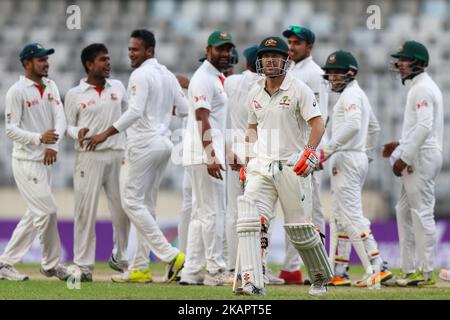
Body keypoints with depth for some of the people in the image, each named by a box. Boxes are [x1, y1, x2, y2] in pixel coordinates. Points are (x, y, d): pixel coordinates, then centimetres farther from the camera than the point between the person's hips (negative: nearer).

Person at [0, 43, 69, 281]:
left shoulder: (51, 87, 10)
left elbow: (60, 119, 0)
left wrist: (53, 145, -18)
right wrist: (39, 138, -29)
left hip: (45, 161, 8)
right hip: (26, 161, -8)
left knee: (35, 214, 11)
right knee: (47, 210, -9)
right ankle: (51, 264, 1)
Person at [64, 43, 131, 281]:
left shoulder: (118, 88, 9)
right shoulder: (74, 95, 1)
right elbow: (69, 125, 5)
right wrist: (78, 133, -16)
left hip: (117, 155, 3)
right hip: (89, 157, -3)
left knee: (123, 209, 6)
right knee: (86, 210, -5)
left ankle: (121, 258, 24)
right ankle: (83, 265, -1)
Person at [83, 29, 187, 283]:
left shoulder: (141, 75, -12)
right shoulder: (168, 75, 14)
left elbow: (135, 111, -22)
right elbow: (186, 107, 12)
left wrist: (106, 134, -20)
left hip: (143, 145, -9)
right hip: (164, 144, 9)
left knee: (132, 201, -6)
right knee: (146, 205, 11)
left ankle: (170, 255, -14)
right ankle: (140, 268, 10)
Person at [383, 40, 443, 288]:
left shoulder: (423, 88, -13)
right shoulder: (420, 87, 20)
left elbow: (424, 127, -23)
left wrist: (405, 158, -20)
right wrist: (401, 145, 17)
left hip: (421, 156, -11)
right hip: (417, 157, 11)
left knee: (422, 212, -9)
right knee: (404, 211, 13)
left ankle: (426, 272, -9)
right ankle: (410, 269, 15)